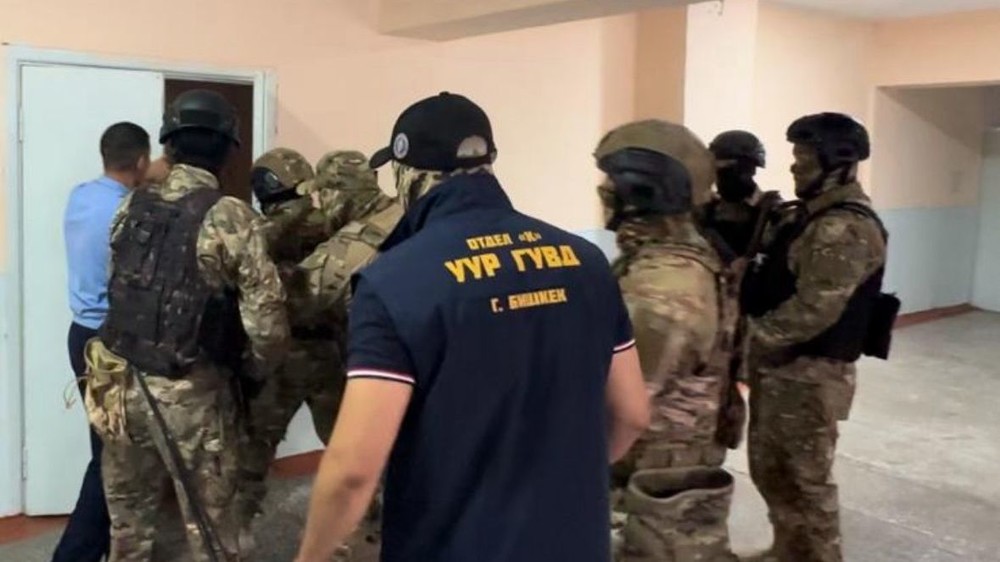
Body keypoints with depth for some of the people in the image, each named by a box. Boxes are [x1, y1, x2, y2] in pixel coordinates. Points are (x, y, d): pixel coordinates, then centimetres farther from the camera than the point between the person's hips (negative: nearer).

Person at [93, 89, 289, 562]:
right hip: (192, 393, -5)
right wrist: (264, 368, 1)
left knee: (128, 516, 21)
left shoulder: (130, 209, 3)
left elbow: (118, 287, 7)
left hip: (123, 383, 5)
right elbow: (265, 315, -17)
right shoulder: (230, 216, -13)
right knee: (209, 523, 10)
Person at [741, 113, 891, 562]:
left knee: (804, 478, 4)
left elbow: (813, 310, -27)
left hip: (809, 374, -10)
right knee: (768, 467, 21)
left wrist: (749, 334, -19)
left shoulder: (847, 228, -21)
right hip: (780, 366, 10)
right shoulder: (813, 214, 12)